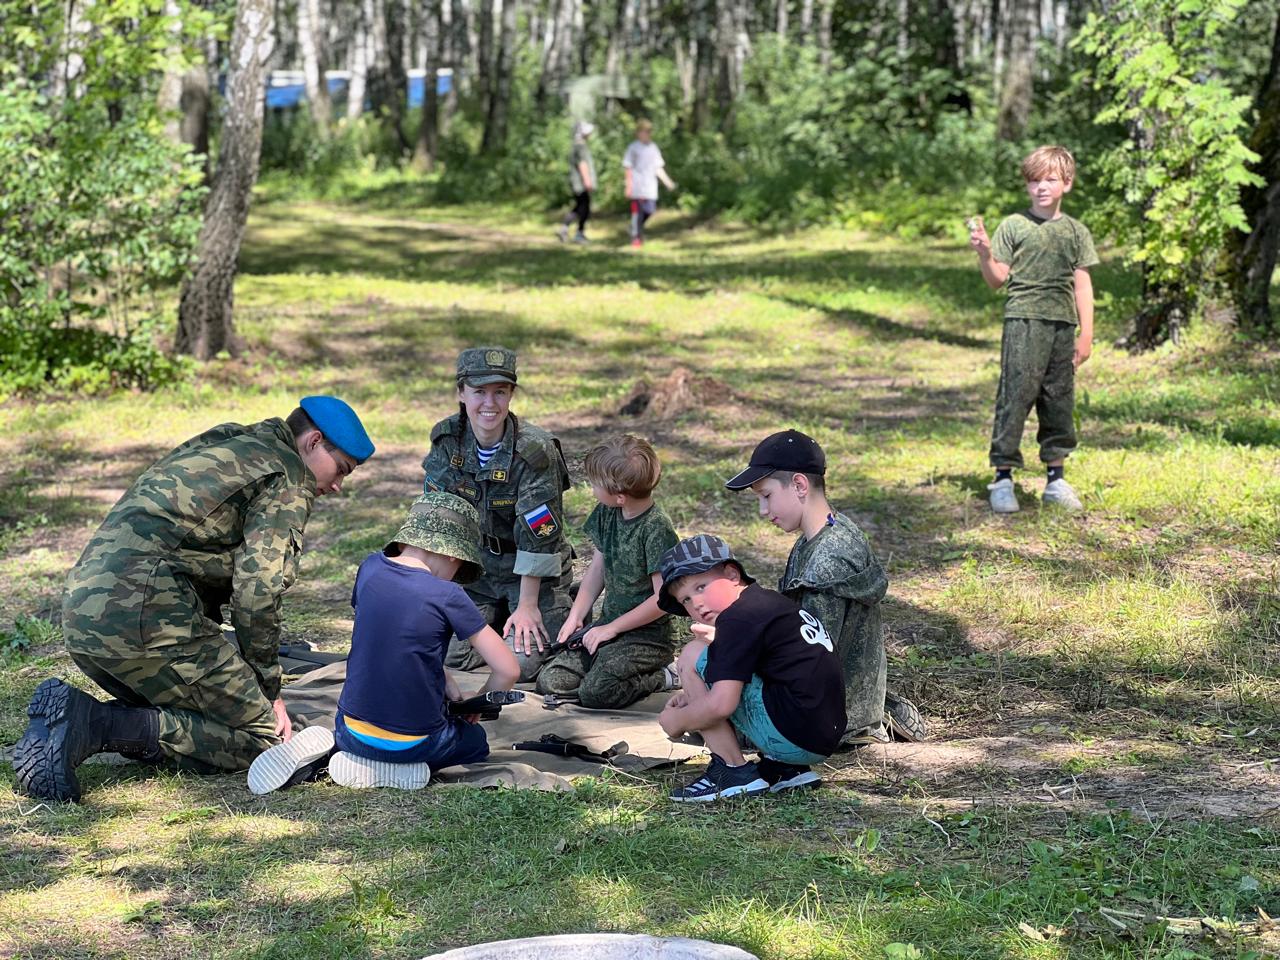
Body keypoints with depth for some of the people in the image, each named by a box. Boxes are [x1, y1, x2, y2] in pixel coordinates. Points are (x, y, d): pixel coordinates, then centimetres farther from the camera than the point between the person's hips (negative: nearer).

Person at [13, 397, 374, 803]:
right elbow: (257, 590, -7)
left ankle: (69, 715, -1)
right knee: (260, 736, -3)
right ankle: (97, 724, -15)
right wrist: (268, 690, 3)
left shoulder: (216, 446, 30)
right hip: (144, 615, -9)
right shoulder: (288, 475, 2)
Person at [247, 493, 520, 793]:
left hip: (351, 731, 5)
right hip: (413, 742, -5)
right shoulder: (447, 596, -15)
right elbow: (508, 670, -14)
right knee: (476, 740, 26)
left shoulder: (371, 568, -1)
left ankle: (326, 746, 6)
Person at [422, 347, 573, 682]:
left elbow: (538, 536, -21)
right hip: (477, 566, 5)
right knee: (446, 656, -6)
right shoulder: (447, 440, -8)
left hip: (534, 574, -4)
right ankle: (499, 618, 23)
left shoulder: (534, 451, -23)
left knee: (520, 663, -16)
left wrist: (527, 606, -19)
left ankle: (563, 613, 15)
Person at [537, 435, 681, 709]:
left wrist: (611, 628, -14)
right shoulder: (607, 513, 3)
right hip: (609, 627, 8)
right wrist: (576, 616, 4)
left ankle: (662, 678, -1)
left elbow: (663, 598, -19)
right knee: (549, 681, -6)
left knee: (595, 692, -26)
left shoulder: (656, 528, -20)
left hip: (648, 636, -8)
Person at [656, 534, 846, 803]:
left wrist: (676, 720, 0)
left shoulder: (738, 617, -11)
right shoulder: (770, 602, 19)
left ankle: (734, 771, -2)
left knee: (694, 657, -4)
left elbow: (720, 705, -19)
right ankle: (786, 770, 15)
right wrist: (693, 695, 20)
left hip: (791, 737, -10)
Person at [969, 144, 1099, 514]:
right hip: (1023, 321, -4)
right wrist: (984, 254, -18)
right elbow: (998, 279, 2)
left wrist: (1086, 333, 7)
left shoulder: (1076, 231, 12)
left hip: (1063, 324, 4)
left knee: (1059, 400, 8)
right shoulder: (1014, 226, 3)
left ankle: (1056, 479, 16)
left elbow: (1082, 285, 12)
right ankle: (1003, 477, -4)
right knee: (1015, 395, -8)